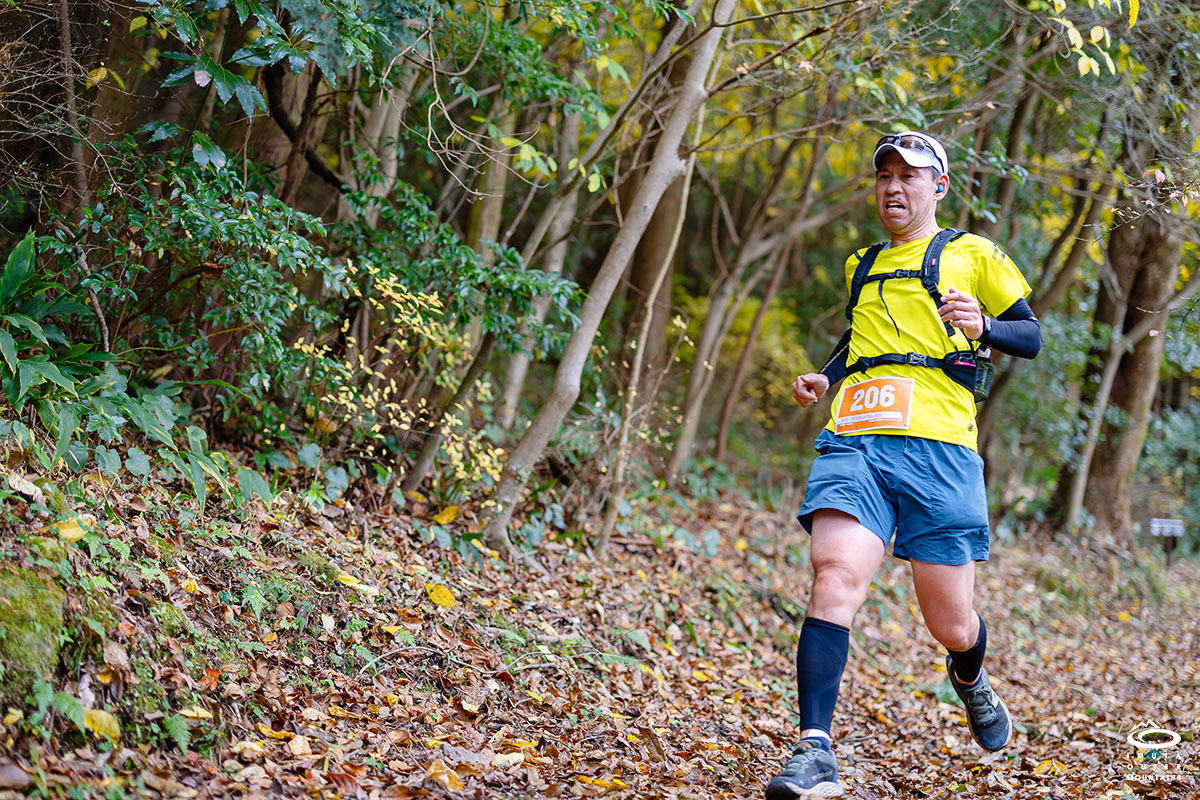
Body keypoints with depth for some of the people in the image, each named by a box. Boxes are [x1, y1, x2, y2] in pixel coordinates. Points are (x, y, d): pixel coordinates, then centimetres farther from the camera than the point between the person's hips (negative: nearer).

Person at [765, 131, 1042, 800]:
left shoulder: (972, 255, 13)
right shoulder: (863, 265, 26)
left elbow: (1031, 336, 13)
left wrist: (982, 328, -8)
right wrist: (825, 377, 19)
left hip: (938, 446, -3)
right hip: (854, 442, 3)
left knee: (951, 624, 1)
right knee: (836, 578, -22)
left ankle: (970, 677, 39)